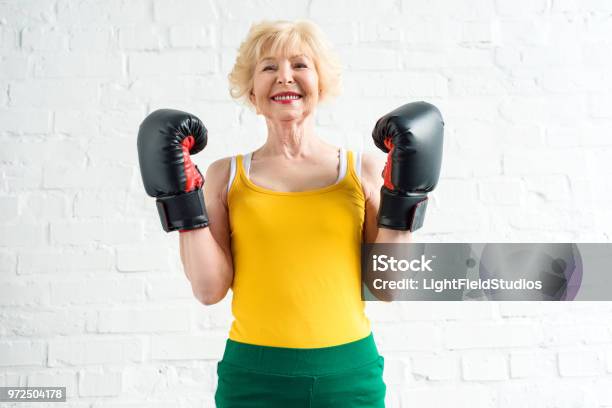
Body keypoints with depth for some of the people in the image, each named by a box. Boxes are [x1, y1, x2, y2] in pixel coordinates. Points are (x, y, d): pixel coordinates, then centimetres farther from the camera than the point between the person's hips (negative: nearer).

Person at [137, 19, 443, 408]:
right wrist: (182, 195, -8)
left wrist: (404, 195, -8)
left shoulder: (365, 169, -1)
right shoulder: (226, 175, 0)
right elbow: (210, 289, -6)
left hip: (348, 372, 1)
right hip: (254, 375, 0)